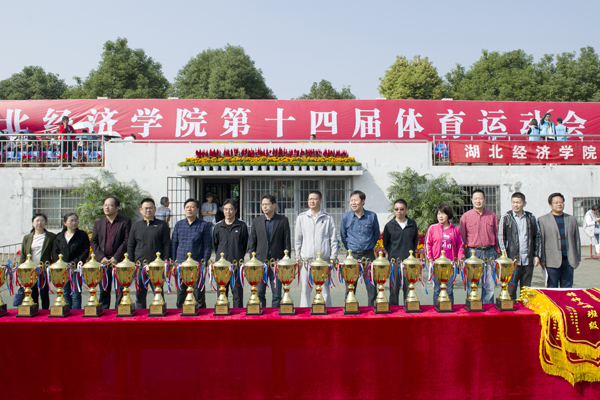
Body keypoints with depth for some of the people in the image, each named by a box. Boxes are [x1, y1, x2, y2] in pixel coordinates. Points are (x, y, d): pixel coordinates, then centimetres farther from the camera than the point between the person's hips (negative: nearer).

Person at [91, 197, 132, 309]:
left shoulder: (125, 222, 1)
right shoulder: (98, 223, 15)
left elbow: (127, 241, -7)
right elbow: (93, 242, 9)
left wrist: (116, 257, -13)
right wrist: (101, 257, -6)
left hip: (119, 262, -4)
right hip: (102, 262, 4)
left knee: (120, 291, 0)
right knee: (103, 291, 11)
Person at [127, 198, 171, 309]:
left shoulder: (162, 225, 4)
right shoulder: (136, 226, 11)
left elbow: (167, 245, 1)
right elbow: (130, 246, 12)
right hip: (140, 266, 3)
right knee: (140, 295, 9)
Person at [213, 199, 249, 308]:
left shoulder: (242, 225, 1)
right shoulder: (218, 226, 8)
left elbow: (245, 244, 6)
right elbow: (215, 244, 16)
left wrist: (239, 258, 3)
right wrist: (220, 256, 11)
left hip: (237, 264, -2)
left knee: (238, 293, 2)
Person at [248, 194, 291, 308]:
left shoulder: (283, 220, 3)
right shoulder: (256, 221, 9)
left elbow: (287, 243, 3)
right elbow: (252, 243, 10)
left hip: (277, 260, -2)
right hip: (260, 260, 2)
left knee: (277, 294, 4)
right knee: (259, 293, 5)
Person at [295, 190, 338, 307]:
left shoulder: (328, 218, 7)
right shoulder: (301, 218, 9)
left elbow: (333, 239, 8)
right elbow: (297, 239, 11)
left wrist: (333, 257, 1)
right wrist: (297, 257, 6)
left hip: (324, 259, -1)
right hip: (306, 259, 1)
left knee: (325, 289, 2)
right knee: (305, 289, 0)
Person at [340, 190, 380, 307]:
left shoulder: (372, 216, 0)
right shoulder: (345, 217, 1)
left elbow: (376, 234, 14)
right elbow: (343, 236, 13)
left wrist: (370, 246, 11)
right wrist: (349, 248, 10)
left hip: (368, 255, 0)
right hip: (352, 255, 1)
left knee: (371, 284, 3)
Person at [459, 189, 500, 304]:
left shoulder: (492, 216, 9)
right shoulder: (466, 216, 3)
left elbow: (496, 235, 13)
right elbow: (462, 238, 5)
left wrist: (497, 252, 8)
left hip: (489, 252, 2)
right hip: (473, 252, -2)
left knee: (490, 284, 2)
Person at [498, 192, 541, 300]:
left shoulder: (531, 218, 10)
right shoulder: (506, 217, 1)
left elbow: (537, 237, 15)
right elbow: (501, 238, 0)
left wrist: (536, 255, 8)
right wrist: (505, 258, -6)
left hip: (528, 260, 3)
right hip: (512, 260, -3)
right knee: (510, 289, -1)